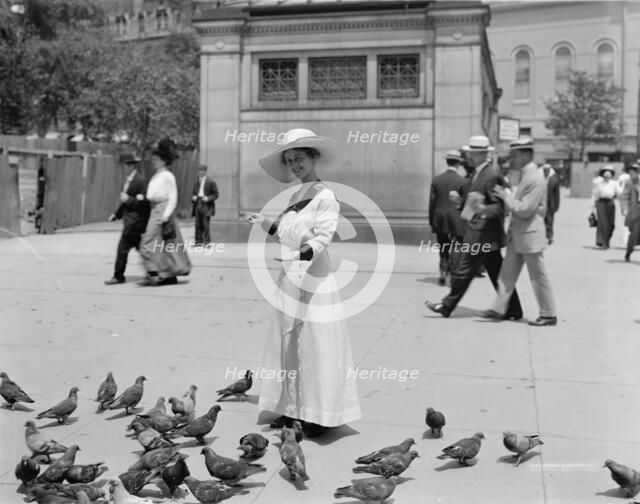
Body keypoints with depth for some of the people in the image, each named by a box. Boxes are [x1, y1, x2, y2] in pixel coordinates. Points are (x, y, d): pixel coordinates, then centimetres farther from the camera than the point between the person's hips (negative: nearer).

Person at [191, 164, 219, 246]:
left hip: (206, 205, -5)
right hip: (198, 205, 6)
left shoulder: (211, 182, 0)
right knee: (198, 224, 4)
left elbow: (215, 195, -1)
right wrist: (193, 197, 3)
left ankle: (207, 241, -6)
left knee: (206, 224, -9)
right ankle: (198, 241, 9)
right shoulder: (196, 182, 17)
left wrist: (208, 198, -16)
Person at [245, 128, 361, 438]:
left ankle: (321, 416, 5)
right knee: (288, 344, 11)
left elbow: (323, 238, -18)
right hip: (290, 279, 8)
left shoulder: (325, 197, -9)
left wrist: (305, 253, -35)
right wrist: (262, 222, 13)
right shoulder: (295, 198, 14)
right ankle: (292, 409, 21)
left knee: (315, 345, -4)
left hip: (314, 279, -8)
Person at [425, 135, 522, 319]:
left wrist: (483, 209, -36)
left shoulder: (492, 175, -17)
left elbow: (499, 207, -20)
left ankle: (447, 306, 11)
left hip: (482, 234, -10)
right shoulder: (477, 173, 13)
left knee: (464, 271, 0)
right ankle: (513, 310, 18)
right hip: (486, 235, 10)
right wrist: (461, 201, 10)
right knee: (497, 274, 12)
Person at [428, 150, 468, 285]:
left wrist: (431, 221, 9)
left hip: (440, 219, 3)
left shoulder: (436, 180, 1)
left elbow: (432, 202, 2)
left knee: (443, 250, 14)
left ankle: (443, 273, 11)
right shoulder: (462, 181, -7)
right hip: (456, 220, -3)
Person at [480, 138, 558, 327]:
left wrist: (505, 196, -14)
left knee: (538, 276, 1)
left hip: (530, 235, -9)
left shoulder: (535, 179, -19)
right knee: (507, 273, 11)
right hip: (517, 235, 9)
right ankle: (499, 309, 17)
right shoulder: (525, 176, 11)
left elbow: (525, 210, -22)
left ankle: (549, 314, 12)